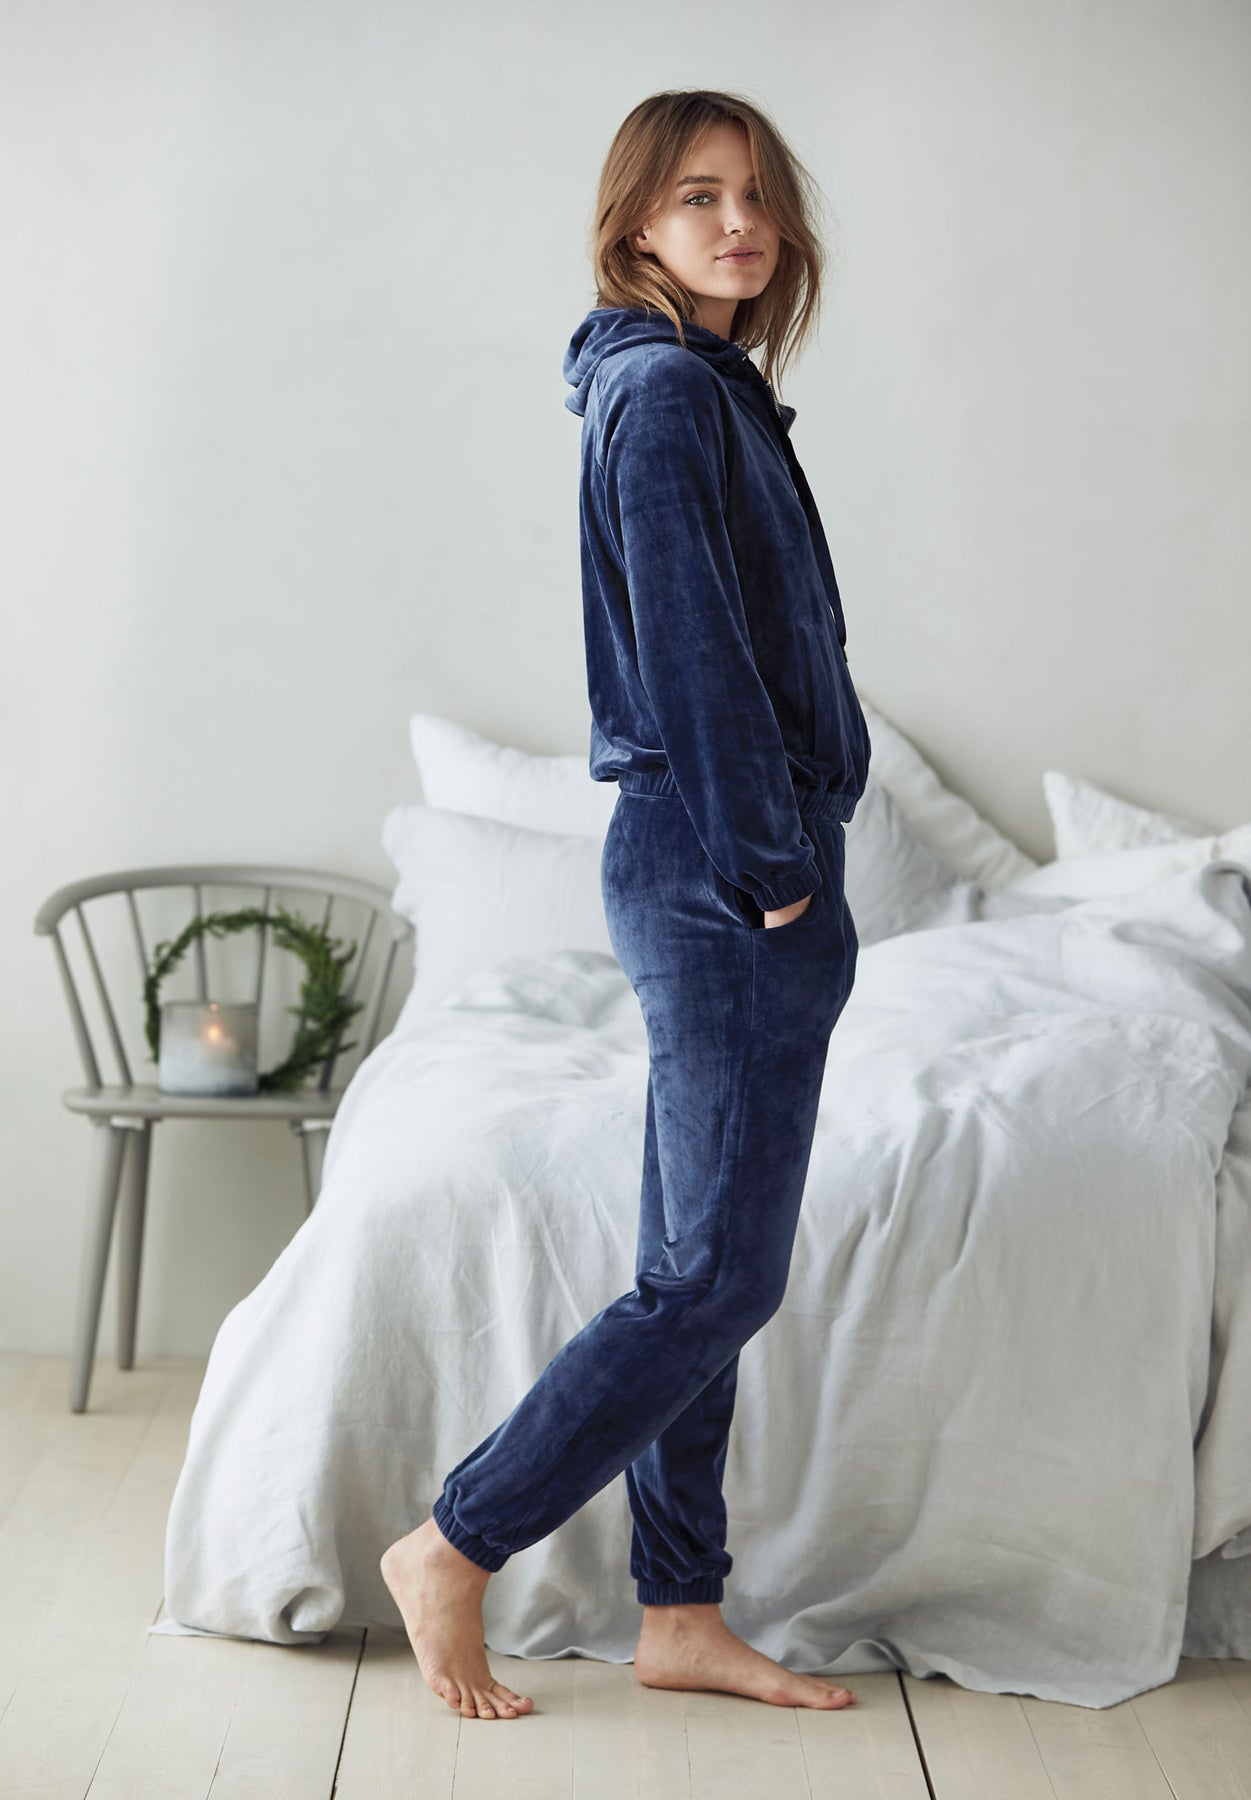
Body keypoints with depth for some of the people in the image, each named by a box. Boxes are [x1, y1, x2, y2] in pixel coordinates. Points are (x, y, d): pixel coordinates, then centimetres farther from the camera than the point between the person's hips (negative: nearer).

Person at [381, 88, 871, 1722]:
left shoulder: (705, 389, 18)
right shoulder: (666, 390, -12)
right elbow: (691, 649, -18)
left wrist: (773, 868, 14)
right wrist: (770, 868, -14)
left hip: (718, 874, 10)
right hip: (725, 874, -10)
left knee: (697, 1272, 11)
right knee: (719, 1279, -5)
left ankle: (682, 1615, 20)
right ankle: (453, 1550, 6)